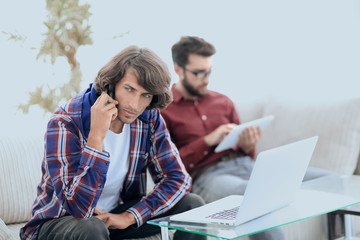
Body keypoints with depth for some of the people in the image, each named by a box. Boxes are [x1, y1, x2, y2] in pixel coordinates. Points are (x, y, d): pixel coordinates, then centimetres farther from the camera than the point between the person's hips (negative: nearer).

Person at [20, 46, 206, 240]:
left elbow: (178, 178, -5)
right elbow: (78, 208, -32)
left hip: (117, 212, 6)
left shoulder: (149, 119, -9)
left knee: (192, 204, -8)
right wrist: (97, 136, -38)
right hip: (58, 222, -5)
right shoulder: (65, 123, -25)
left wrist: (129, 217, -18)